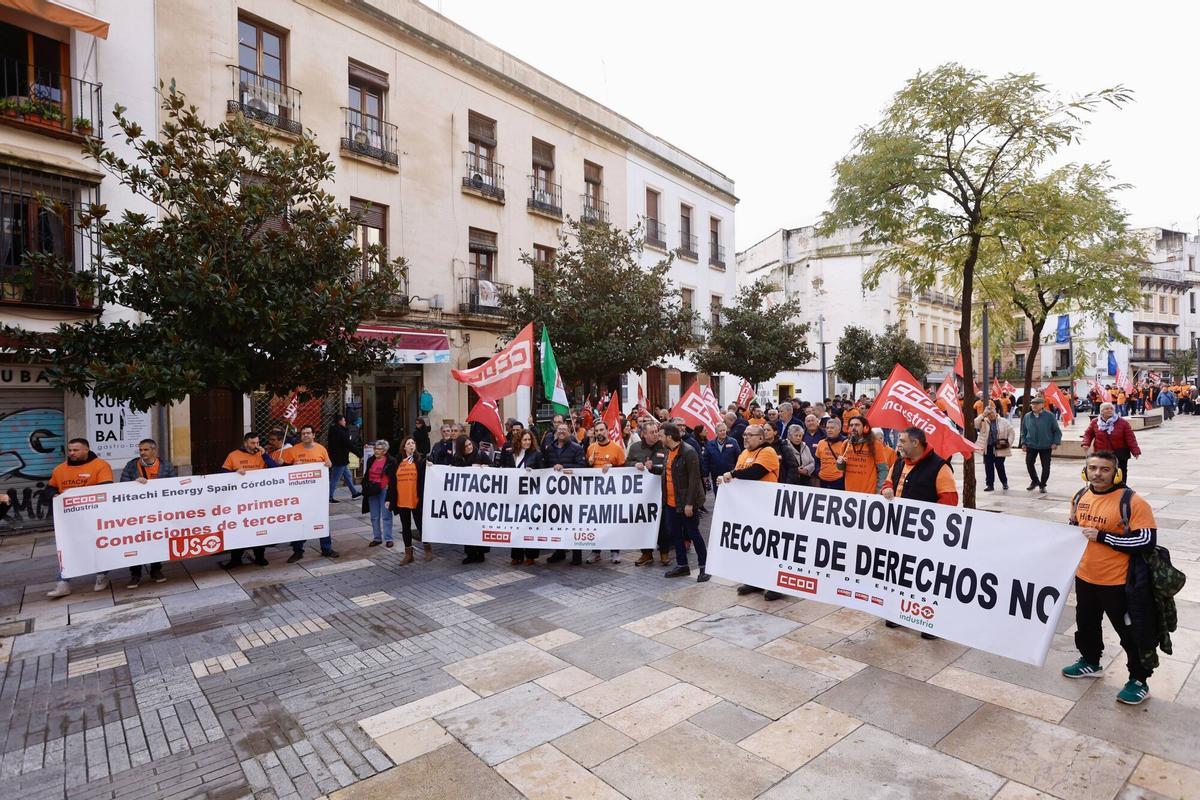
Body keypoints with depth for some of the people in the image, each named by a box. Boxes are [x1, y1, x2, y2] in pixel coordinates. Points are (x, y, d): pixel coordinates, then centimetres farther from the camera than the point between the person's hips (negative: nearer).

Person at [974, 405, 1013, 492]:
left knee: (1000, 466, 5)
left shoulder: (1003, 422, 2)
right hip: (987, 448, 1)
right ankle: (990, 484, 13)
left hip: (999, 448, -1)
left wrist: (1009, 442, -4)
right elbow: (975, 424, -12)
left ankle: (1004, 482, 28)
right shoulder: (984, 422, 3)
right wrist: (983, 415, -14)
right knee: (988, 467, 4)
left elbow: (1011, 432, 6)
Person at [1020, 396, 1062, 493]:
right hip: (1031, 445, 3)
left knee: (1046, 466, 4)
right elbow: (1023, 431, 11)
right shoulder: (1027, 416, 0)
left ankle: (1042, 485, 21)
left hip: (1046, 446, -3)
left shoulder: (1049, 416, -9)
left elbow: (1057, 430, -3)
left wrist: (1056, 442, -10)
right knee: (1029, 463, 6)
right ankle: (1035, 481, 29)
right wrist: (1023, 443, 5)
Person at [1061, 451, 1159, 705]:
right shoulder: (1080, 496, 2)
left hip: (1118, 582, -6)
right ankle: (1090, 662, 44)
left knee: (1131, 632, 9)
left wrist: (1101, 536, -25)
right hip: (1084, 577, 6)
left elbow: (1147, 540, -22)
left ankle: (1139, 681, 28)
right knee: (1086, 624, 23)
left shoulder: (1131, 501, -18)